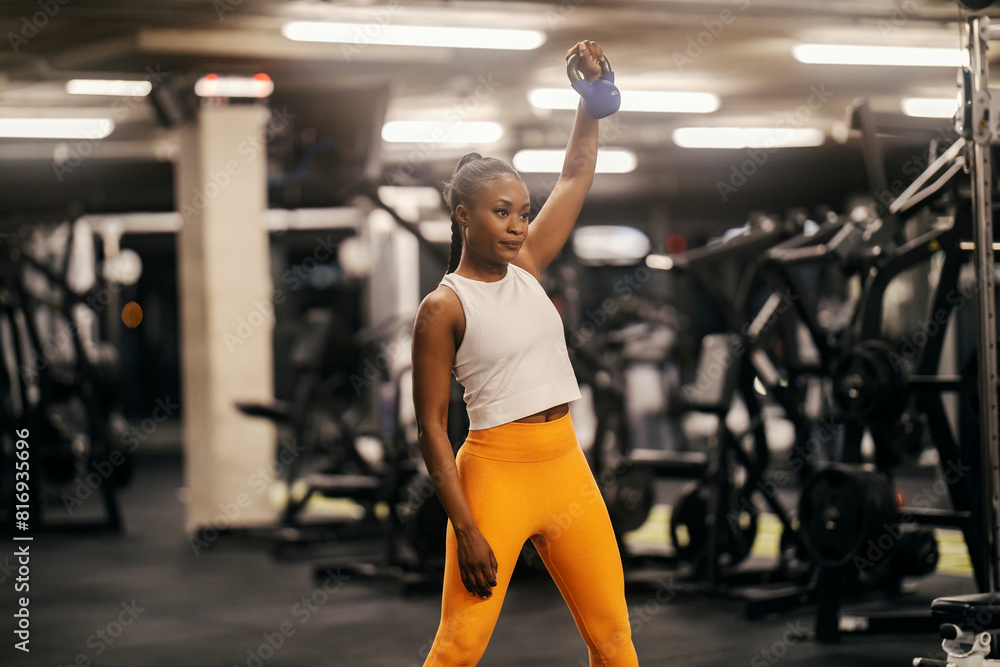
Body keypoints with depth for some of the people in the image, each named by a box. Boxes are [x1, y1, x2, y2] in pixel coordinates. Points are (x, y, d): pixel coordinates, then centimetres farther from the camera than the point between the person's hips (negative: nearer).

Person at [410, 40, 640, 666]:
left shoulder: (527, 266, 9)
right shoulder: (444, 307, -8)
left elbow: (577, 175, 16)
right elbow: (432, 427, -10)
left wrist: (592, 90, 6)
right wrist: (465, 531, -16)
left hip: (567, 466, 6)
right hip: (497, 471, -6)